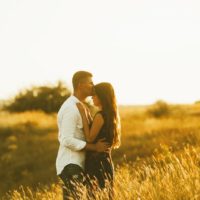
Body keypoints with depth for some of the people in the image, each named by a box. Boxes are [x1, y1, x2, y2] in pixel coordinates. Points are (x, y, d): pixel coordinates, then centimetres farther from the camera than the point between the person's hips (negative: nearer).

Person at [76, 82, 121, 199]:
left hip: (97, 163, -9)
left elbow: (90, 138, -14)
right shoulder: (110, 114, 12)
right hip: (105, 161, 9)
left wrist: (84, 115, -14)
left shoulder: (100, 115, -16)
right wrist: (87, 114, 13)